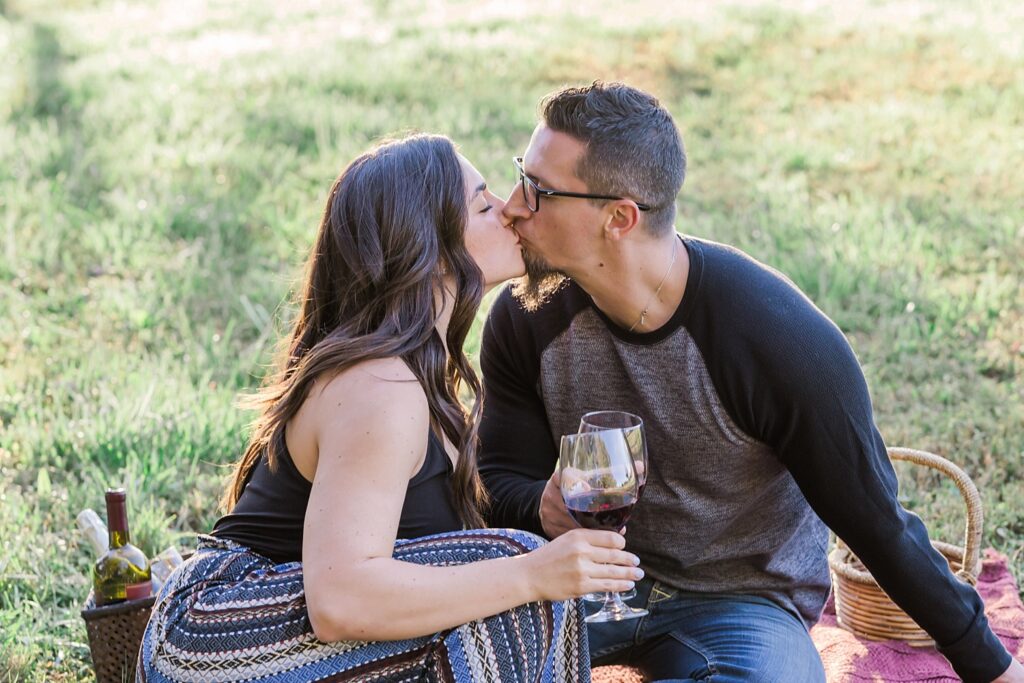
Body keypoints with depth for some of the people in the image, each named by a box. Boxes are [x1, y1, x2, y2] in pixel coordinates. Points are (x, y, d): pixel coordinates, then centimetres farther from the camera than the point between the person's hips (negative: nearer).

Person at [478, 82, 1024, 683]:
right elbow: (502, 478, 1)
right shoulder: (526, 319, -10)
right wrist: (542, 506, -25)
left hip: (744, 599, -3)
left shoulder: (780, 338, -23)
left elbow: (876, 522, -13)